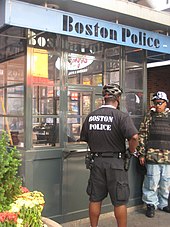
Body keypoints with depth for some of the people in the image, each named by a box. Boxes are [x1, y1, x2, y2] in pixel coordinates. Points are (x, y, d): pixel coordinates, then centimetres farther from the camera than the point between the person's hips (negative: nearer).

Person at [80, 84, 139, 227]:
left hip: (96, 161, 5)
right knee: (120, 201, 9)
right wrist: (131, 151, -7)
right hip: (116, 162, -4)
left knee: (95, 199, 16)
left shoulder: (91, 116, 3)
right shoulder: (122, 116, -13)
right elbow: (134, 137, -24)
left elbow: (85, 139, 10)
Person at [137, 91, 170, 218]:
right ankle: (151, 204, 16)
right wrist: (141, 154, -3)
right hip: (153, 155, -3)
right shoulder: (149, 116, 4)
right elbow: (142, 135, 1)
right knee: (152, 181, -1)